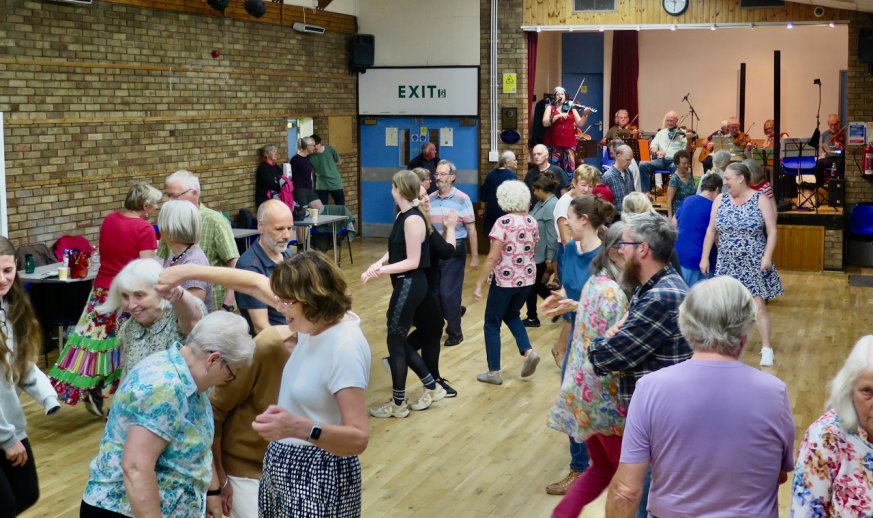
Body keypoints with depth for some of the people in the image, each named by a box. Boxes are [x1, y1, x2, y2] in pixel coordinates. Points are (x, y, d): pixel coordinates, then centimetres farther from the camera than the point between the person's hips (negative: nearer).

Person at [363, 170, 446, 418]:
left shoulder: (413, 219, -20)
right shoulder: (403, 215, 10)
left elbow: (413, 261, -20)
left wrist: (381, 270, -23)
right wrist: (378, 264, -5)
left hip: (410, 285, -9)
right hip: (405, 285, 9)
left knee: (395, 341, -1)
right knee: (400, 340, 15)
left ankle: (398, 403, 10)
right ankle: (432, 387, 26)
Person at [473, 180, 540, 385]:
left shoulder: (503, 223, -16)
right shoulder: (532, 222, 3)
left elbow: (493, 257, -20)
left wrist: (479, 284, -16)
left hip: (505, 279, -6)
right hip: (526, 278, 6)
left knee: (492, 323, 7)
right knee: (512, 315, 27)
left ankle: (494, 372, 7)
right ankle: (528, 351, 5)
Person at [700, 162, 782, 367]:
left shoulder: (761, 201, -7)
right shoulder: (720, 200, 4)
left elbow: (772, 231, -8)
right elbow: (711, 230, 7)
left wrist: (767, 256, -18)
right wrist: (705, 257, 4)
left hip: (754, 264, -3)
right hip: (727, 263, 4)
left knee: (758, 306, -3)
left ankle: (766, 348, 5)